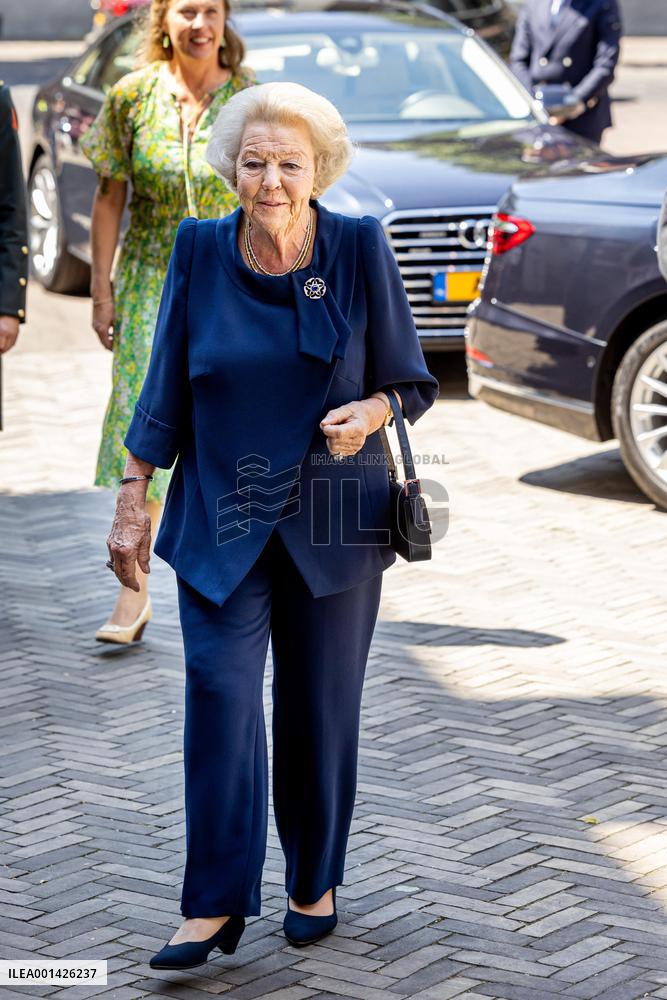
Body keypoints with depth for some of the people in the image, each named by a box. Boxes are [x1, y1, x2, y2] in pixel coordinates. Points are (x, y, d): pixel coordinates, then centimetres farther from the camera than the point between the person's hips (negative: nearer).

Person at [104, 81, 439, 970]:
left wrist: (368, 412, -20)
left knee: (321, 707, 6)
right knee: (220, 695, -9)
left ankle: (315, 885, 24)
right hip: (220, 519, 1)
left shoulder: (360, 249, -4)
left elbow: (411, 382, 2)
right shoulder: (200, 252, -1)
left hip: (333, 521, 0)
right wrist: (133, 499, 2)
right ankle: (216, 904, -4)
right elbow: (166, 390, 5)